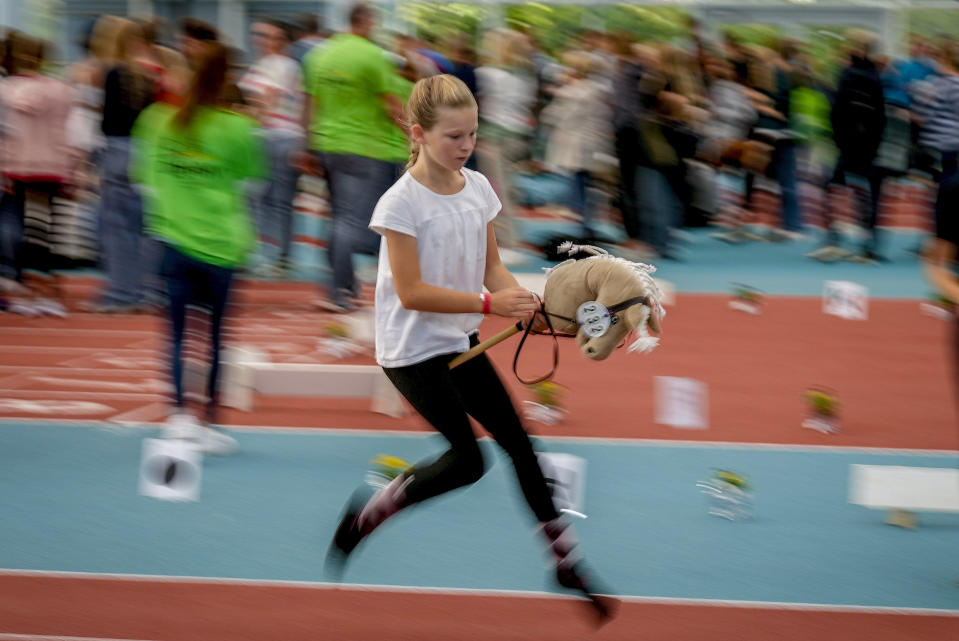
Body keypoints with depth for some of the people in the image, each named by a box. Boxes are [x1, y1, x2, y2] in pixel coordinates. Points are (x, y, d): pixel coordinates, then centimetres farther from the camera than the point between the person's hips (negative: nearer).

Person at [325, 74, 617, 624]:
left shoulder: (478, 188, 1)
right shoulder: (402, 203, -20)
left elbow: (492, 268, 6)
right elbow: (412, 292, -23)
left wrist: (527, 305, -14)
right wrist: (487, 303, -29)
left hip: (461, 343, 7)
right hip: (412, 350, -7)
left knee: (519, 443, 8)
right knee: (467, 460, -8)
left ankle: (567, 561, 17)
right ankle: (368, 514, 12)